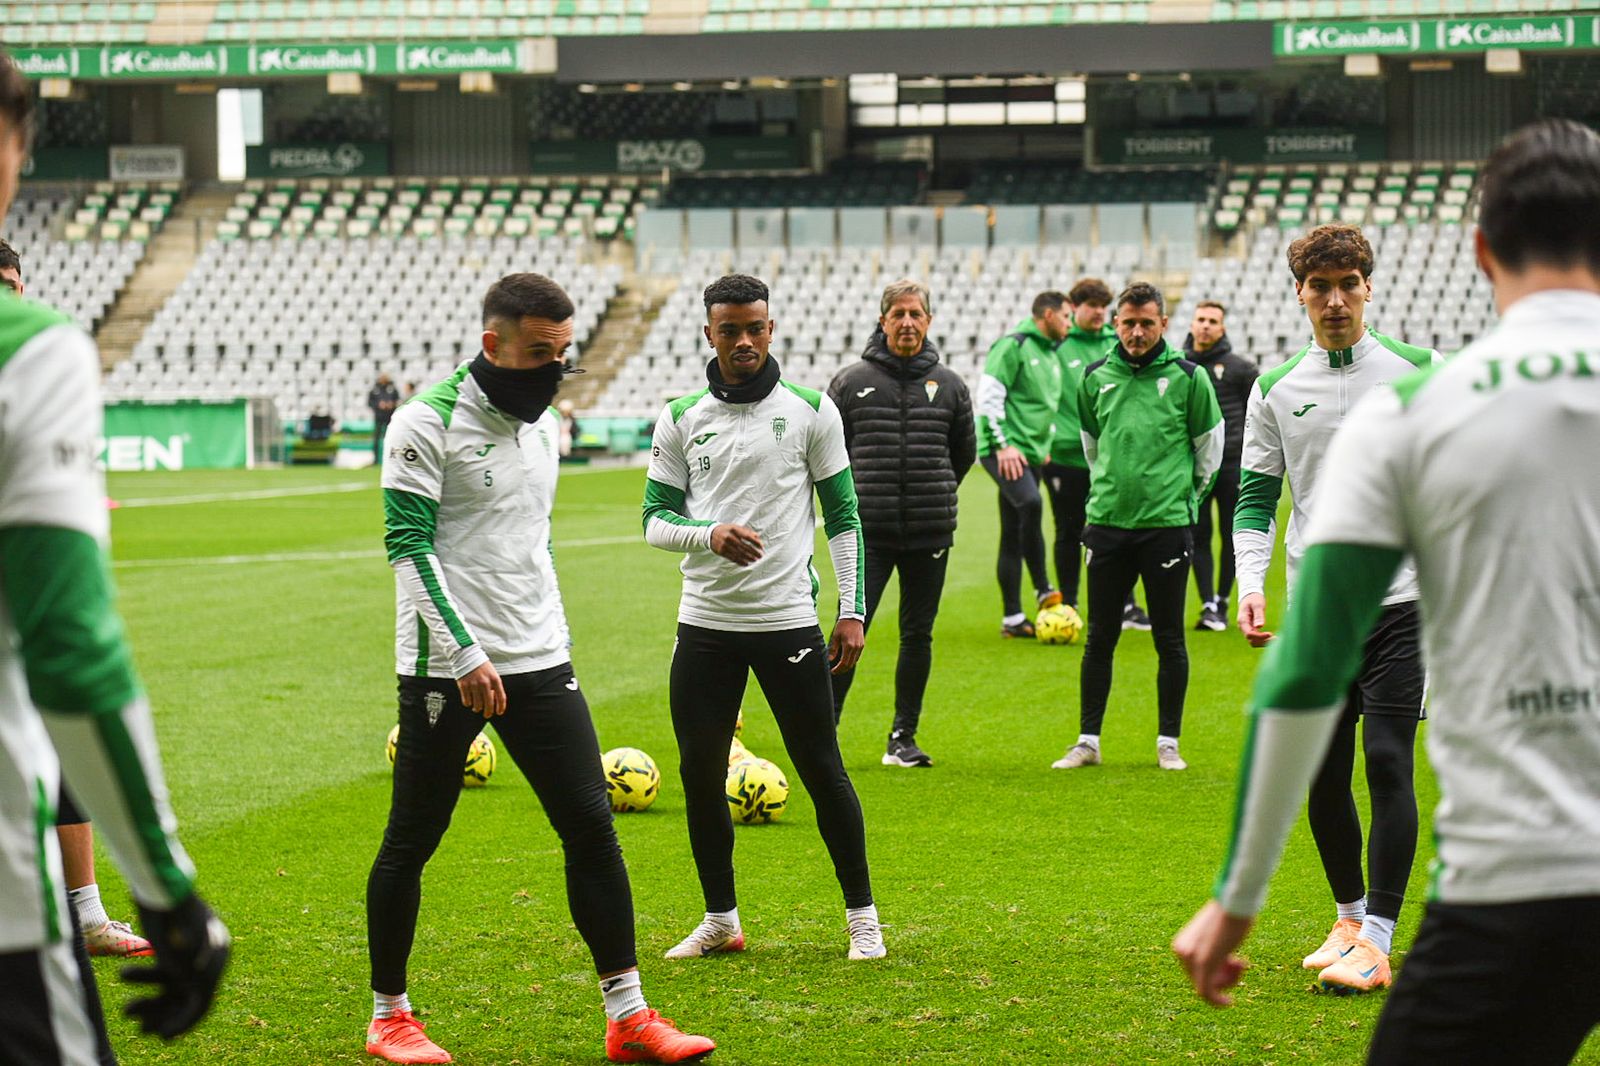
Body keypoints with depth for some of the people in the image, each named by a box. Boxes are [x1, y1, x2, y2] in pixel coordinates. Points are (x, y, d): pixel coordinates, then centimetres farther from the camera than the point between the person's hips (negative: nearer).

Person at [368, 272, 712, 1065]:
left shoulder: (543, 424, 12)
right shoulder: (428, 423, -11)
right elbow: (408, 546, -15)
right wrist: (464, 652, -21)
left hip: (539, 663, 6)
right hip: (446, 668, -6)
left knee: (590, 823, 1)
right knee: (411, 840, 3)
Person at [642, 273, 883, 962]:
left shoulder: (811, 410, 0)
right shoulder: (680, 419, 5)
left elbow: (843, 516, 4)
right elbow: (655, 519, 5)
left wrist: (853, 611, -2)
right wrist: (710, 535, -17)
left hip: (789, 619, -2)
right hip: (705, 622, 2)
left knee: (822, 769, 0)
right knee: (700, 775, 5)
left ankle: (862, 915, 13)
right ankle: (721, 919, 18)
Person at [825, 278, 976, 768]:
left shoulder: (949, 385, 6)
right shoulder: (852, 382, 1)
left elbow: (964, 452, 19)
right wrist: (851, 499, 10)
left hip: (930, 532, 2)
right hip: (869, 533, -2)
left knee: (918, 636, 7)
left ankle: (903, 738, 15)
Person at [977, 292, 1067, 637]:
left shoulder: (1051, 355, 20)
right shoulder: (1013, 346, -8)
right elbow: (988, 395, -14)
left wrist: (1046, 446, 23)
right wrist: (1002, 444, -18)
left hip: (1031, 453, 9)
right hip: (1005, 451, -9)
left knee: (1014, 535, 8)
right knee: (1030, 504, -31)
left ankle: (1012, 617, 7)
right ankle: (1043, 590, -25)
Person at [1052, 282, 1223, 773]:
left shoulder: (1188, 377, -3)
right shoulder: (1095, 378, 6)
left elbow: (1209, 447, 8)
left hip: (1167, 525, -2)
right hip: (1106, 523, 3)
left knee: (1170, 640, 2)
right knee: (1099, 639, 5)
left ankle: (1168, 743, 11)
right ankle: (1088, 741, 12)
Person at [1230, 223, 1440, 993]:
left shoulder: (1417, 371, 2)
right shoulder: (1275, 389, 9)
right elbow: (1255, 497, 12)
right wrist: (1250, 584, -2)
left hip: (1401, 599, -3)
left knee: (1387, 762, -11)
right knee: (1322, 774, 6)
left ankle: (1377, 942, -9)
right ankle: (1349, 919, 24)